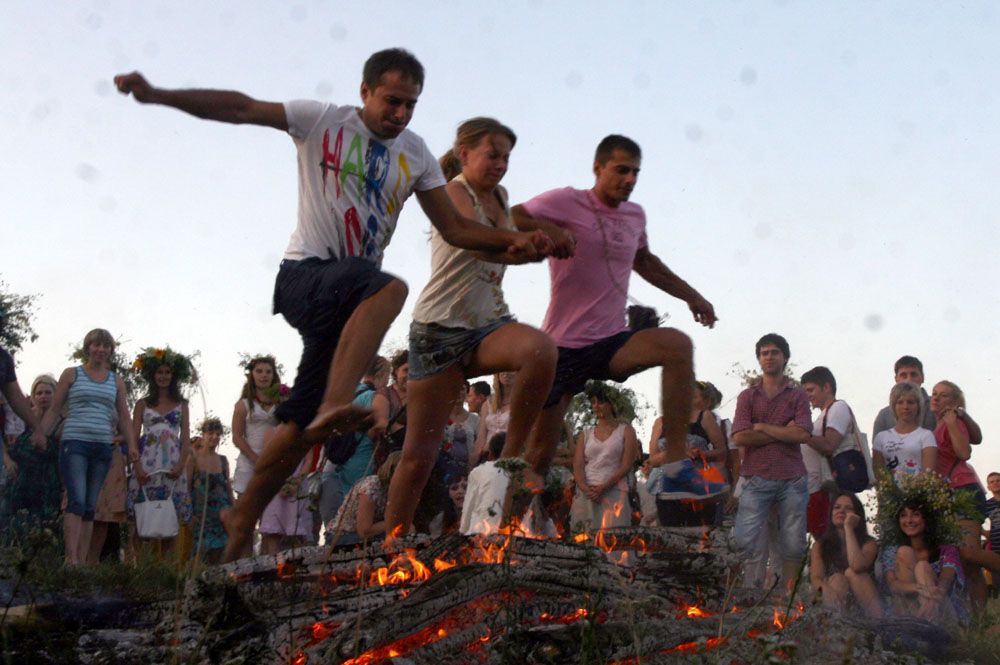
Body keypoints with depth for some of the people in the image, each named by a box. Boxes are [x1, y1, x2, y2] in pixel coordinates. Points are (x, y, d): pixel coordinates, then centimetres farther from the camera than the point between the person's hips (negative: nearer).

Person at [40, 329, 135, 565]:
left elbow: (124, 419, 17)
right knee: (77, 502, -18)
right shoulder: (71, 374, 7)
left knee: (90, 507, 4)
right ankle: (71, 559, -24)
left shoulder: (116, 381, 15)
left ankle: (82, 561, 4)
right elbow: (54, 411, 8)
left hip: (102, 447, 4)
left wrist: (133, 449, 11)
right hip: (75, 443, -4)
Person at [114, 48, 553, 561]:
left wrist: (514, 241, -7)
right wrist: (157, 95, -14)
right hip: (305, 274, -5)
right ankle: (335, 405, -48)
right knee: (389, 288, -37)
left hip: (350, 295, 5)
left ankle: (243, 518, 18)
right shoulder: (323, 121, 0)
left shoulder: (415, 155, 12)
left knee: (303, 423, 4)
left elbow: (454, 228, 9)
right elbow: (241, 108, -5)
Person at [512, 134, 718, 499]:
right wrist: (545, 229, -31)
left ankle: (677, 466, -25)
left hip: (612, 343, 4)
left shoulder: (635, 215, 12)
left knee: (678, 345, -24)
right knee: (537, 454, -2)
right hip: (562, 345, -4)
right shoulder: (566, 203, -6)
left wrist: (692, 296, 28)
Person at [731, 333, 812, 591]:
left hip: (792, 480, 1)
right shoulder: (747, 396, 10)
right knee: (744, 541, -10)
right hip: (757, 479, 0)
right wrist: (783, 432, -5)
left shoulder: (798, 396, 10)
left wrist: (762, 427, -4)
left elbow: (802, 434, -6)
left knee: (793, 545, 3)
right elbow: (740, 437, -4)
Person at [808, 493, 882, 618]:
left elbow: (857, 567, -23)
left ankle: (879, 620, -40)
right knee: (837, 578, -25)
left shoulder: (868, 543, 0)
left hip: (863, 604, -1)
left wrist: (848, 528, -15)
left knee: (850, 573, -23)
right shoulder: (820, 545, 5)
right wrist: (826, 589, -38)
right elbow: (815, 578, -11)